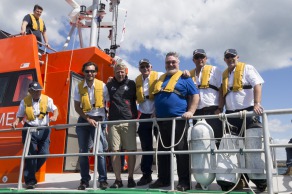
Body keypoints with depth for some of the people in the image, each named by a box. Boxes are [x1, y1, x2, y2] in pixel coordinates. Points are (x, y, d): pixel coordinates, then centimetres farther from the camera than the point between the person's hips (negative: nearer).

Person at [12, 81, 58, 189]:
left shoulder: (47, 99, 2)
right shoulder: (25, 101, 3)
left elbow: (55, 110, -2)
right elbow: (20, 115, 10)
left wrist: (54, 116, -24)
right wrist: (16, 122, -10)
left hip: (44, 129, 1)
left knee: (44, 154, -3)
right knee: (30, 155, -2)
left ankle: (29, 172, 24)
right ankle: (30, 180, 8)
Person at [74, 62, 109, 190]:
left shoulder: (102, 85, -7)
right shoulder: (79, 87, -2)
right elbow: (77, 107, 0)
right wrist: (88, 119, -10)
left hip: (98, 120, -2)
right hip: (83, 120, 3)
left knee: (100, 150, -10)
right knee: (82, 151, 5)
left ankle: (103, 180, 1)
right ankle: (84, 180, 17)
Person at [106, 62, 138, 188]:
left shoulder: (131, 84, 8)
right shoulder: (109, 85, 12)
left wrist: (135, 115, 3)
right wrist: (106, 115, 9)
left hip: (129, 121, -1)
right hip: (113, 122, 1)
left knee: (131, 151, 0)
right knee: (115, 151, 0)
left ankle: (130, 178, 12)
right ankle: (118, 180, 8)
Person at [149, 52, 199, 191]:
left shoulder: (184, 78, 3)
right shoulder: (160, 79, 20)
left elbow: (195, 95, -1)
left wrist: (190, 111, -13)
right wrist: (155, 112, 17)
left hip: (178, 119, -6)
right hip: (162, 120, 6)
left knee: (181, 150, -4)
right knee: (162, 151, 10)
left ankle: (184, 181, 2)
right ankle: (163, 179, 20)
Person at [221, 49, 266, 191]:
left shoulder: (247, 68, 4)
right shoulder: (223, 75, 18)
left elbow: (257, 85, -8)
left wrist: (257, 103, -23)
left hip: (248, 112, -5)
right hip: (231, 114, 5)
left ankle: (261, 180, 3)